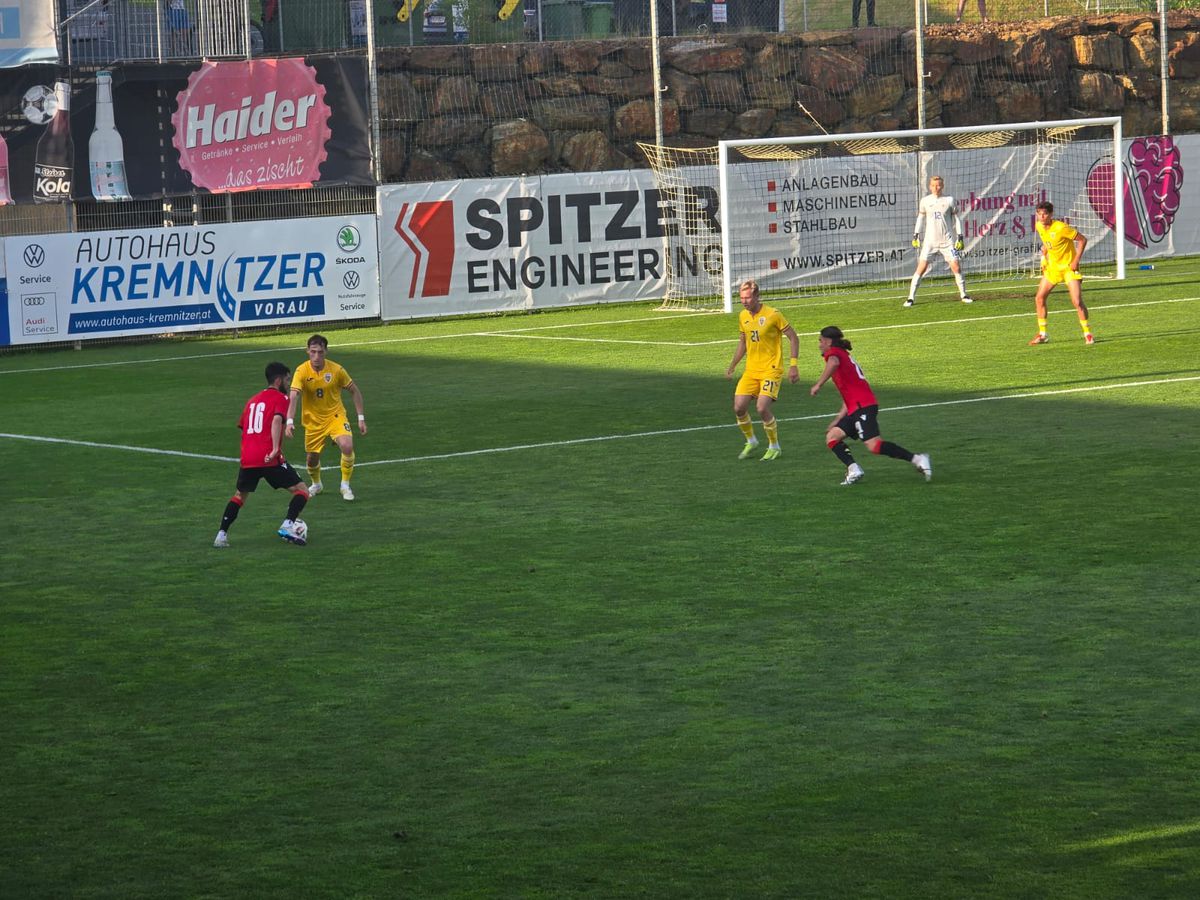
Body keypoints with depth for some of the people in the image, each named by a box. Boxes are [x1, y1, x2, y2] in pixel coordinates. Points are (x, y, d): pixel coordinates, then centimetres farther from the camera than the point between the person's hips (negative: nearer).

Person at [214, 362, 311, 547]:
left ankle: (221, 535, 17)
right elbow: (277, 420, -18)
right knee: (301, 490, 2)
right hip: (269, 459, -6)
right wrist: (275, 449, -26)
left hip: (247, 459, 6)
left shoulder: (252, 400, 22)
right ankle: (288, 525, -18)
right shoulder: (280, 398, 0)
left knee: (240, 495, 26)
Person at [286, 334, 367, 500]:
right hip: (313, 421, 1)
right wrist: (290, 421, -41)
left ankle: (345, 486, -6)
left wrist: (361, 418, -2)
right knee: (312, 460, 8)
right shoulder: (302, 371, -16)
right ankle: (316, 485, 43)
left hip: (335, 416, -1)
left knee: (347, 446, -26)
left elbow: (355, 391, 0)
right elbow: (293, 397, -26)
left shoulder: (336, 370, -13)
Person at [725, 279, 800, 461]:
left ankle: (774, 447, 2)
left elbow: (793, 338, -6)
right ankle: (751, 441, 21)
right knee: (739, 407, -5)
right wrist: (732, 366, 17)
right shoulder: (743, 316, 6)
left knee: (762, 408, -19)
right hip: (751, 370, 6)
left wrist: (793, 365, -11)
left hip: (771, 370, -6)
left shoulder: (773, 315, -12)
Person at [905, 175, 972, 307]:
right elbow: (920, 218, 16)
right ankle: (911, 298, -5)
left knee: (956, 267, -5)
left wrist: (960, 237, 1)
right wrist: (915, 235, 10)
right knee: (921, 268, -9)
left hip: (947, 240, 0)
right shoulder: (925, 201, 4)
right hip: (929, 240, 0)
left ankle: (963, 295, 12)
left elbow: (956, 218, 7)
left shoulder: (949, 200, 1)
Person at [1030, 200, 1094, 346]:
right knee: (1039, 299, 3)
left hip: (1069, 267, -7)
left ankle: (1087, 334, -2)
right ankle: (1042, 334, 15)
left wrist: (1076, 261, -20)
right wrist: (1044, 258, 10)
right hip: (1052, 267, 7)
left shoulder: (1060, 228, -24)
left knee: (1077, 301, -16)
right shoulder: (1039, 227, -4)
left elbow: (1082, 240, -17)